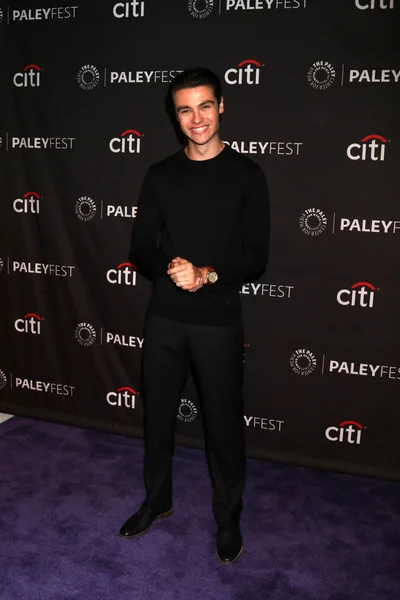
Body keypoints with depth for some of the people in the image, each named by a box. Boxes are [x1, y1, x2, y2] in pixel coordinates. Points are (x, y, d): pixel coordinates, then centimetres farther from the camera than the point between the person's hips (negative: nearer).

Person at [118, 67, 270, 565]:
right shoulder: (160, 176, 5)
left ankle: (228, 518, 29)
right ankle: (157, 500, 39)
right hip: (165, 319, 3)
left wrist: (208, 274, -23)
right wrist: (171, 269, -18)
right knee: (157, 414, 16)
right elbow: (141, 248, 3)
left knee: (223, 423, 8)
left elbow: (256, 256, -7)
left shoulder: (245, 175, -3)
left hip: (219, 322, -3)